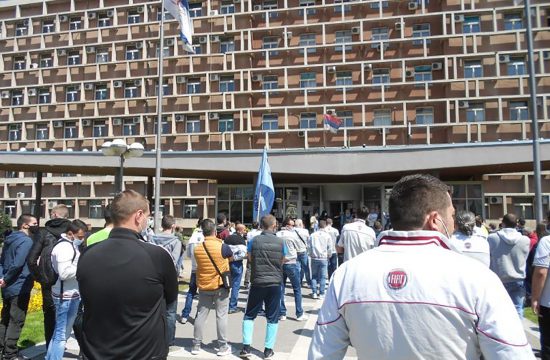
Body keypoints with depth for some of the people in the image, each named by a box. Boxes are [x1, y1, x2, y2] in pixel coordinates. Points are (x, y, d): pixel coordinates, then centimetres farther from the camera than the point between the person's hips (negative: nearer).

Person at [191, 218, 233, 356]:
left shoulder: (197, 249, -6)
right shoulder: (222, 246, -16)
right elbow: (232, 256, 3)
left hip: (203, 286, 4)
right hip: (220, 286, -3)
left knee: (201, 315, 12)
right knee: (221, 315, 4)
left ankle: (196, 345, 20)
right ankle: (223, 346, 11)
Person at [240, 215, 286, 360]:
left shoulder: (254, 241, -5)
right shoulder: (281, 242, -5)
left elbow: (250, 259, 7)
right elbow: (282, 262, 6)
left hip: (257, 282, 0)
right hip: (275, 283, 0)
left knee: (249, 315, 14)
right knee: (272, 318, 11)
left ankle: (246, 347, 13)